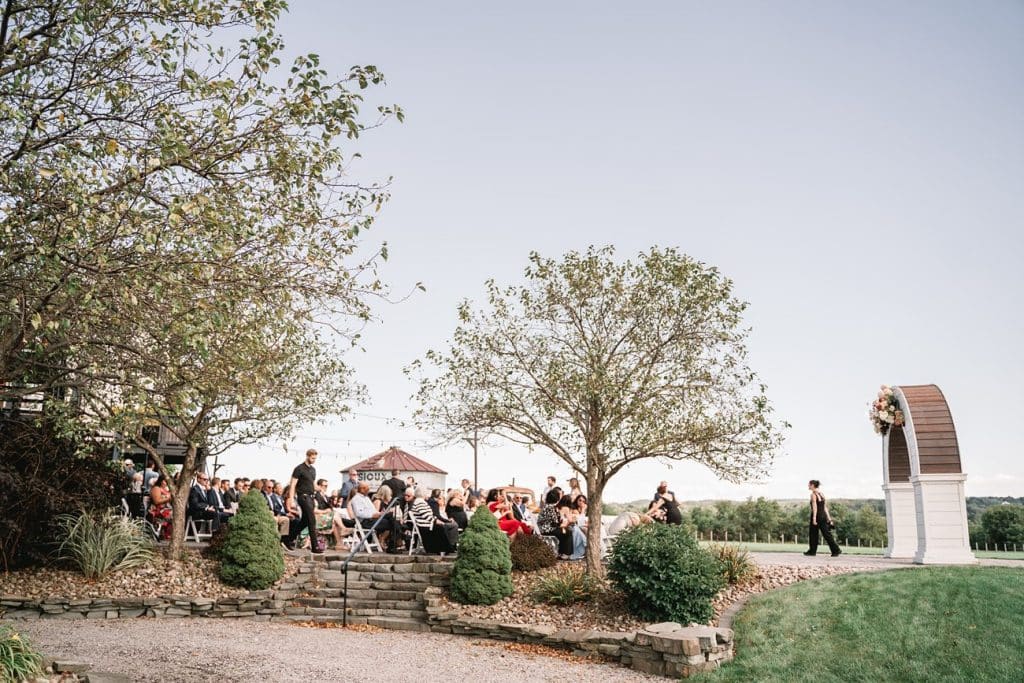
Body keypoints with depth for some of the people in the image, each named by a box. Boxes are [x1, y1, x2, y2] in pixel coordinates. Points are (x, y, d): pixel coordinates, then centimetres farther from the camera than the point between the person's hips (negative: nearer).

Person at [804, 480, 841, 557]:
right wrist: (829, 518, 16)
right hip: (823, 516, 7)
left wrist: (814, 518, -21)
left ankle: (812, 551, 11)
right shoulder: (821, 494, 14)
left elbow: (815, 507, -17)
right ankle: (836, 550, -5)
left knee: (813, 534, 6)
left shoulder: (813, 494, -9)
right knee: (827, 534, 3)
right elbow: (825, 507, 15)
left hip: (817, 516, -7)